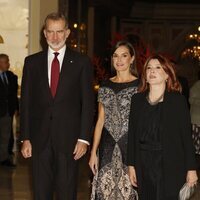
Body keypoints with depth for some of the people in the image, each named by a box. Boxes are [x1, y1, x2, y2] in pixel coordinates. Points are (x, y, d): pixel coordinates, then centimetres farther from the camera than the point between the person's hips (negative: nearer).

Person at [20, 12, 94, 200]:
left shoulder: (81, 62, 2)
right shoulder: (32, 62, 7)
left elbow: (87, 103, 0)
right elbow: (26, 102, 7)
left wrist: (83, 138, -6)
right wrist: (25, 138, 1)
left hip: (69, 138, -2)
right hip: (40, 139, 2)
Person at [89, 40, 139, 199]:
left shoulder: (140, 86, -1)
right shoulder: (105, 86, 10)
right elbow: (101, 120, 12)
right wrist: (94, 152, 8)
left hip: (131, 144, -3)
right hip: (107, 145, 4)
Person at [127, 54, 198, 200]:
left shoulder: (178, 100, -2)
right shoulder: (137, 99, 9)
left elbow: (186, 135, -3)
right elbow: (132, 134, 9)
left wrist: (191, 169, -6)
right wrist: (131, 165, 5)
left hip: (170, 167, -3)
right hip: (143, 165, 3)